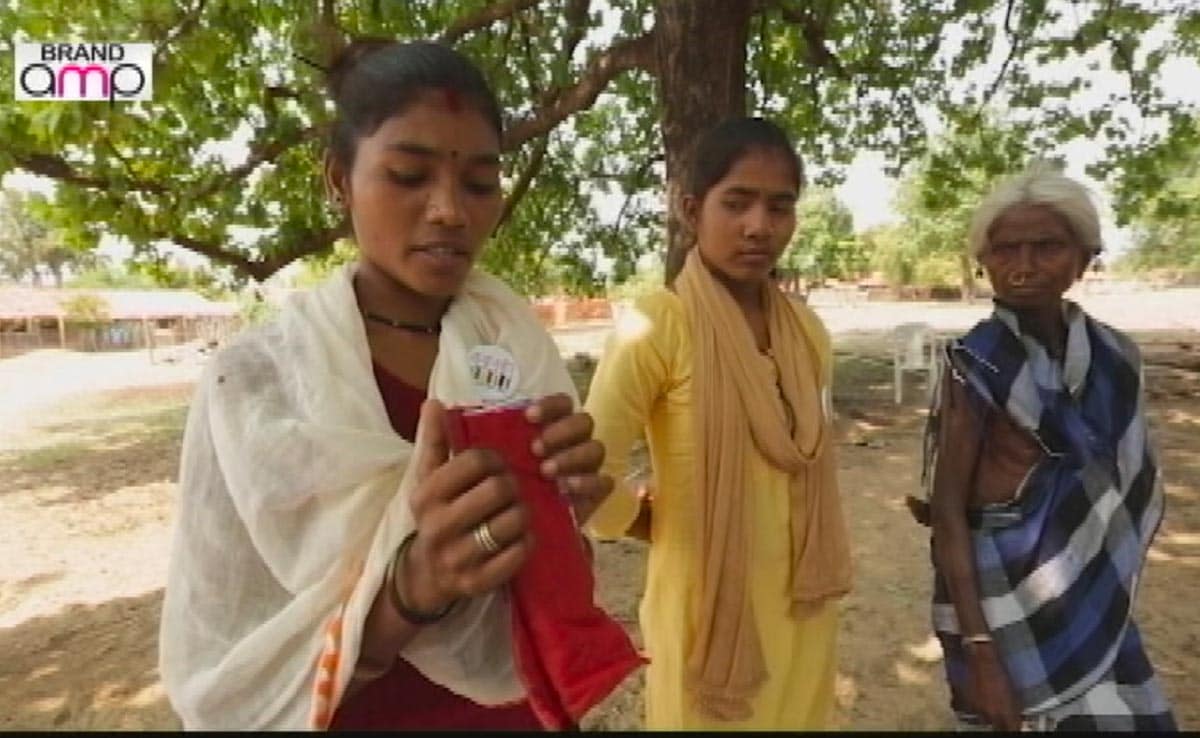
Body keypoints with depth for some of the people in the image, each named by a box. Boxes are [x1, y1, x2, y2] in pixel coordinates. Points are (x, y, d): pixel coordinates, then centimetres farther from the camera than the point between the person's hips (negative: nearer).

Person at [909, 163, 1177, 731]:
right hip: (1005, 605, -5)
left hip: (1098, 606, 6)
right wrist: (978, 651, -20)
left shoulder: (1114, 356, 1)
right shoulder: (975, 365, -16)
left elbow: (1129, 488, 13)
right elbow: (947, 511, -17)